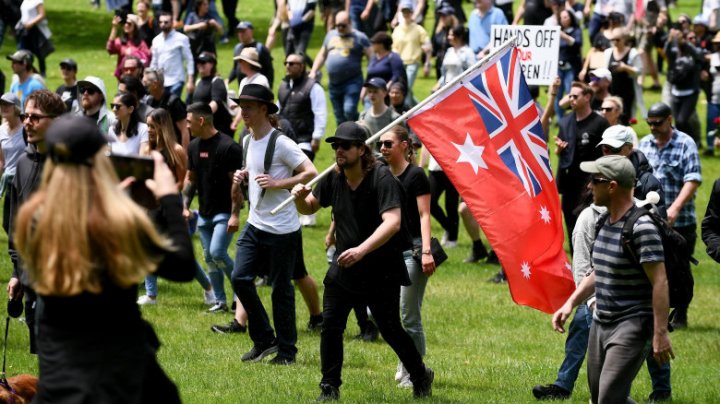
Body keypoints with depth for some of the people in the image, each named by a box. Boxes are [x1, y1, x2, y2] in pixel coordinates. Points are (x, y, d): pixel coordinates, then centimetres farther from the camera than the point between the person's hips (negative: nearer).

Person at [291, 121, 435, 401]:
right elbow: (309, 208, 16)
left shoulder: (382, 179, -19)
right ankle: (330, 388, 7)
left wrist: (362, 249, -42)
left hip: (381, 270, -5)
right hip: (343, 266, 5)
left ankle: (421, 377, 25)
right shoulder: (333, 180, 1)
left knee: (390, 330, 2)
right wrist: (299, 197, -9)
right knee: (330, 325, -3)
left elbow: (393, 222, -31)